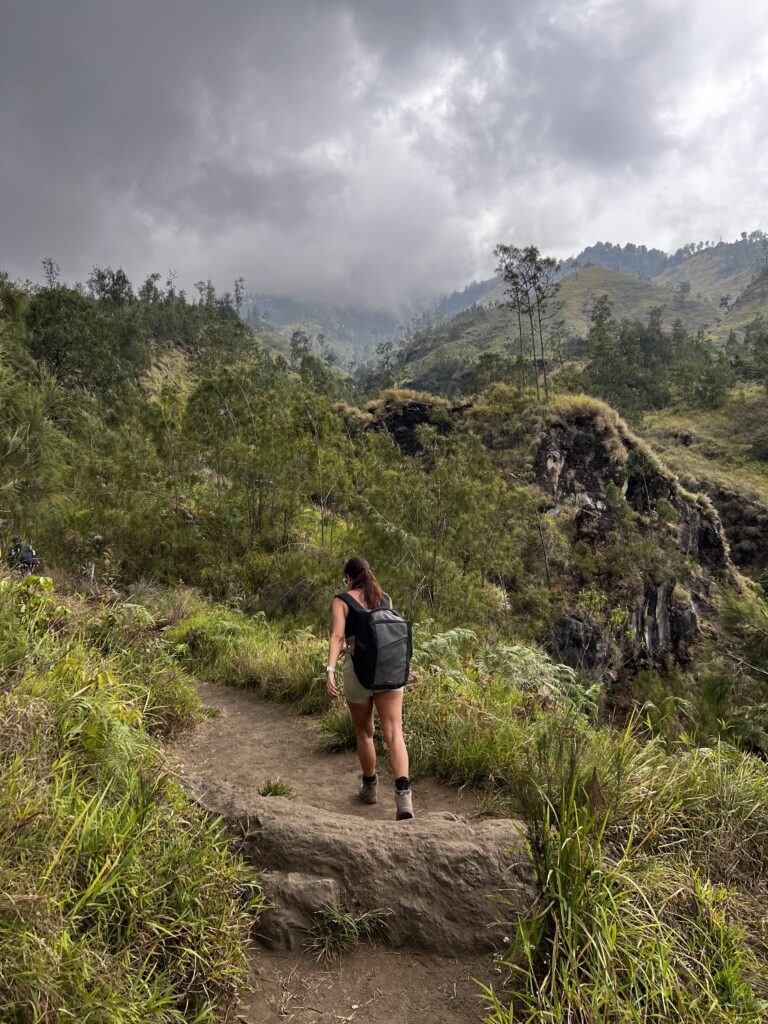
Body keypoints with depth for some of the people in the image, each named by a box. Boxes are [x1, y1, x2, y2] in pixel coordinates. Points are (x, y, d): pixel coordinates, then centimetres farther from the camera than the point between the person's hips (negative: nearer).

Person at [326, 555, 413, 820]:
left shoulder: (342, 601, 2)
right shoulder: (385, 598, 13)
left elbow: (337, 636, -13)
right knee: (394, 733, -4)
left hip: (358, 668, -2)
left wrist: (330, 669, -21)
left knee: (364, 733, 18)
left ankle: (370, 787, 34)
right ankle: (403, 793, -22)